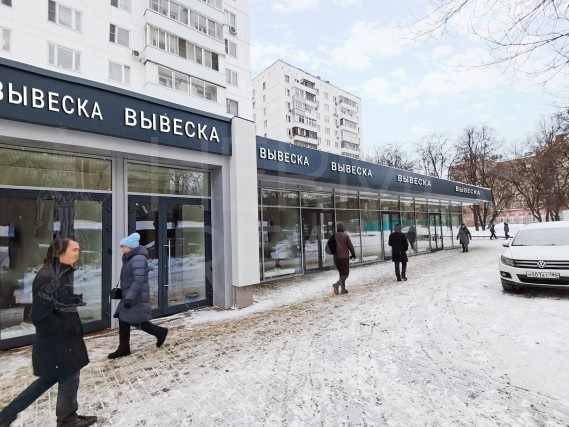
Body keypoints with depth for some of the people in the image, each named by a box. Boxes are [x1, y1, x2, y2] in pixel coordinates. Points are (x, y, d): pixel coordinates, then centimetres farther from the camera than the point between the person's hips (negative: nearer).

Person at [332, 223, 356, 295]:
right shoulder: (346, 236, -6)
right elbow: (350, 246, -4)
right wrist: (353, 255, 10)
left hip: (336, 257, 5)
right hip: (344, 257, -5)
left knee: (341, 273, 16)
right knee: (345, 273, 1)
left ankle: (343, 289, 15)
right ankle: (337, 284, -21)